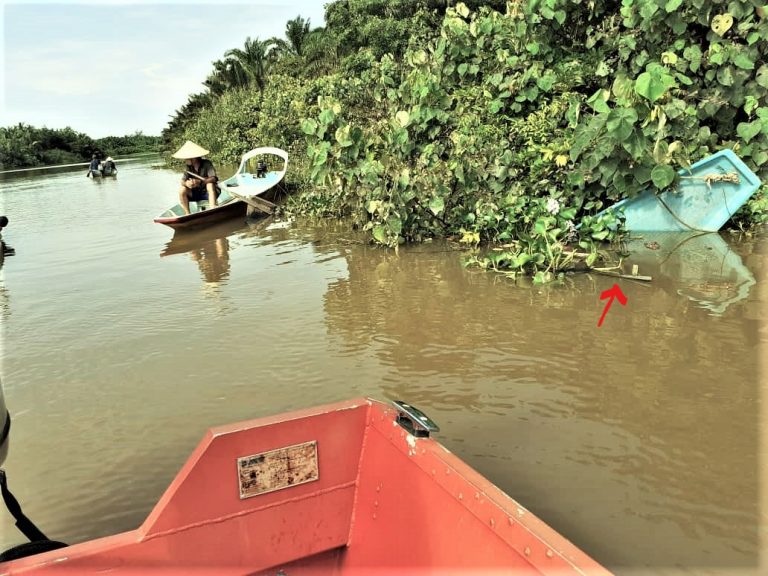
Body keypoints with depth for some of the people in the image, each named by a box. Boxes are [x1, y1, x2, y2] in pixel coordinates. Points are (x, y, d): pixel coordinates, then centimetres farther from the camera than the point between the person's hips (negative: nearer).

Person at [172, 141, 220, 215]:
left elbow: (213, 178, -29)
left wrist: (200, 182, -45)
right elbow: (182, 181, -8)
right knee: (182, 191, -17)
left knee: (210, 185, -34)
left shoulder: (207, 164, -16)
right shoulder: (189, 167, -2)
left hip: (209, 192, -4)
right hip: (196, 193, 4)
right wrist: (186, 183, -34)